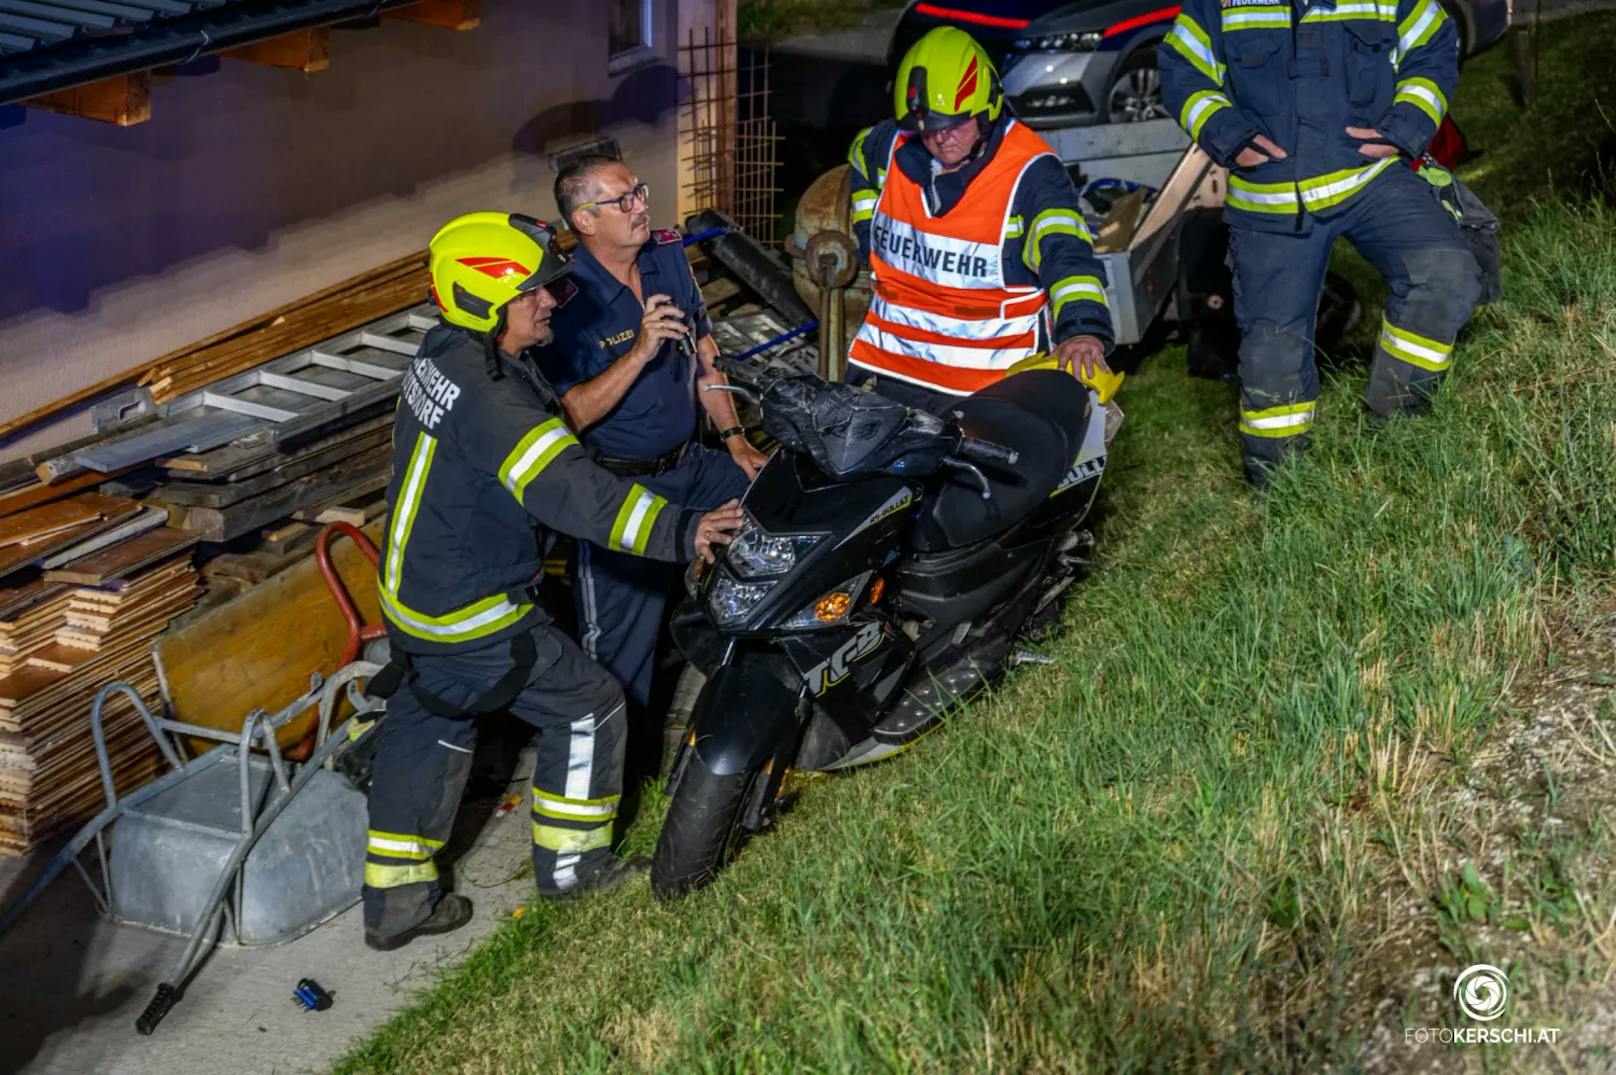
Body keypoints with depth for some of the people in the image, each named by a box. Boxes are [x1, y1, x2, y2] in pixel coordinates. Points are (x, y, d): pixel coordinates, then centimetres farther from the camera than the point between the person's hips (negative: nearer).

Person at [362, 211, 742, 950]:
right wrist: (678, 532, -44)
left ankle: (396, 900, 29)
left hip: (416, 591, 10)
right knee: (587, 708, 7)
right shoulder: (487, 398, -30)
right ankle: (570, 862, 22)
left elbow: (550, 426, 19)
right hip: (475, 617, -10)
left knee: (427, 732, 20)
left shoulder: (445, 356, 2)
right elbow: (569, 489, -40)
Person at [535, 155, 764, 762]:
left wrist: (735, 438, 9)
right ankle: (622, 754, 23)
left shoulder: (669, 256, 0)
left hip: (689, 464, 6)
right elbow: (570, 414, -25)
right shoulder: (566, 302, -20)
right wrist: (640, 351, -34)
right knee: (623, 644, 2)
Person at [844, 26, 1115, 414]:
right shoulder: (891, 147, 1)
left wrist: (1084, 328, -47)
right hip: (892, 360, 5)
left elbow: (1065, 252, -29)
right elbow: (861, 166, 27)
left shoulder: (1031, 173, -15)